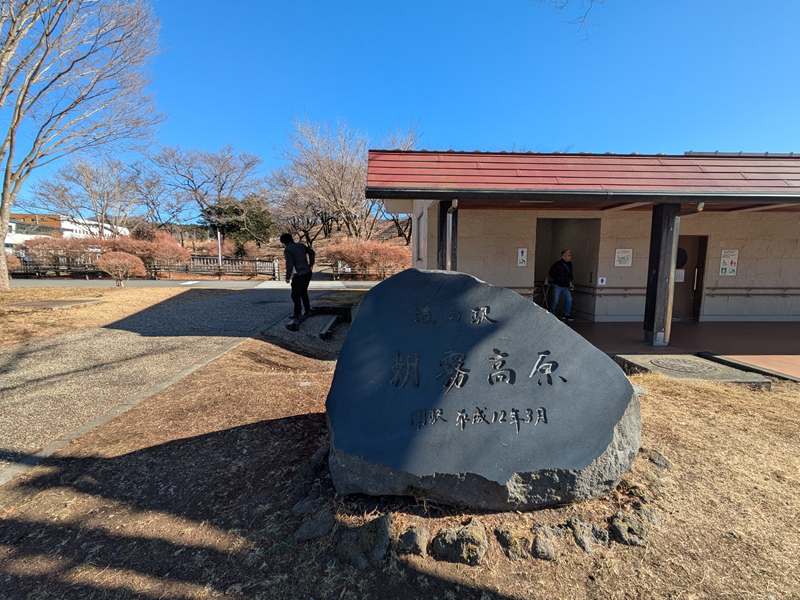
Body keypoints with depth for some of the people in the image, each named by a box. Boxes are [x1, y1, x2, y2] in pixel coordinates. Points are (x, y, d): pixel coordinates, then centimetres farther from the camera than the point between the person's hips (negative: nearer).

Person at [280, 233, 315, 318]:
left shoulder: (287, 250, -10)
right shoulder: (301, 245, 11)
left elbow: (289, 264, -16)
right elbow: (311, 252, 22)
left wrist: (287, 277, -7)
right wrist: (311, 264, 23)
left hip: (299, 275, -7)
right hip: (308, 273, 8)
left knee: (295, 295, 6)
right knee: (303, 292, 21)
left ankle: (297, 313, 12)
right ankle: (308, 311, 23)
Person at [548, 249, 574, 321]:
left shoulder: (570, 264, 7)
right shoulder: (557, 264, -11)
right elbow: (551, 273, -8)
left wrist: (570, 280, 8)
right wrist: (559, 279, -13)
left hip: (566, 286, 5)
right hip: (557, 286, -5)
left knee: (569, 300, -3)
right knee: (555, 301, -4)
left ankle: (566, 315, 9)